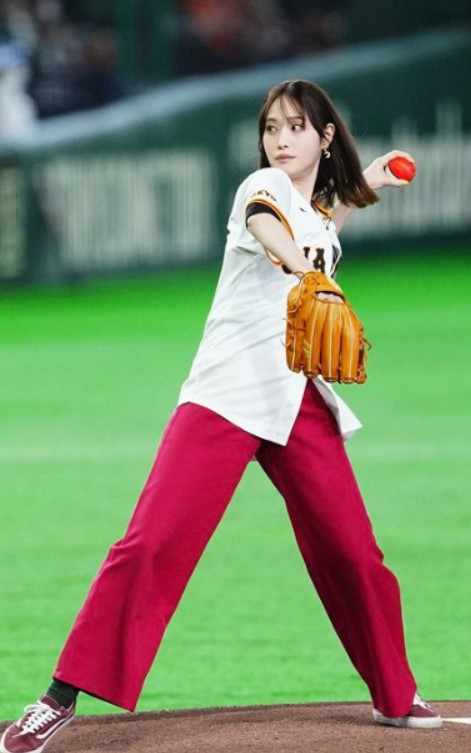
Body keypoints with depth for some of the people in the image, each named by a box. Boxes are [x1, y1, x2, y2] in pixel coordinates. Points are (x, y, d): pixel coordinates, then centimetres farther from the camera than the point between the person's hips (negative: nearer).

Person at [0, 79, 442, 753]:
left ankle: (395, 697, 20)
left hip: (300, 405, 6)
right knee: (154, 542, -15)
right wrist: (300, 266, -50)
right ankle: (65, 695, -13)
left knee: (353, 553, 4)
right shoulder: (264, 187, -3)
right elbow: (265, 223, -29)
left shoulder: (322, 216, 18)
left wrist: (360, 189, 34)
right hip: (227, 393, -6)